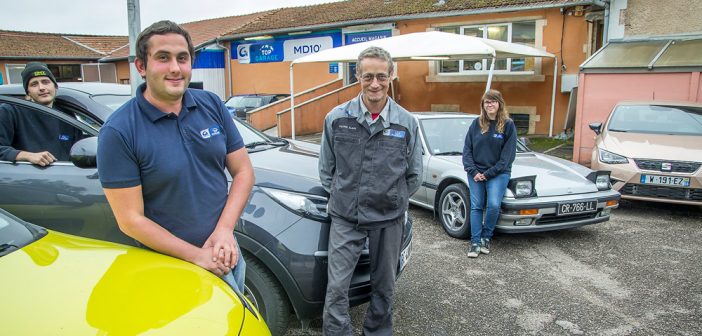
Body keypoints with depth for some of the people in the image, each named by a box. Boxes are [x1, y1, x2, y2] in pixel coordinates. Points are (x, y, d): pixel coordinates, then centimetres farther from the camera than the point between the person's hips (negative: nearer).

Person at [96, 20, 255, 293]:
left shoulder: (212, 105, -3)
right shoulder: (118, 132, -16)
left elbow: (243, 171, -1)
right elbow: (130, 220, -16)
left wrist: (224, 230, -14)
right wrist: (198, 255, -19)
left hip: (227, 253, 5)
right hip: (168, 264, -5)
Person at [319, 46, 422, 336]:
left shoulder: (406, 122, -3)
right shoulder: (337, 118, -4)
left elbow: (414, 175, 7)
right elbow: (326, 168, 6)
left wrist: (393, 200, 5)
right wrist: (340, 197, 5)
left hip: (389, 219, 1)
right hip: (345, 218, -1)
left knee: (384, 287, 16)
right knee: (336, 289, -3)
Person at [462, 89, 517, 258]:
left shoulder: (508, 125, -2)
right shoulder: (476, 124, 6)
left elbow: (508, 155, -6)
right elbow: (467, 150, 5)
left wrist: (489, 173, -11)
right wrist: (473, 171, -8)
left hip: (498, 173, -2)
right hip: (476, 173, 2)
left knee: (493, 205, -16)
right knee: (476, 206, -1)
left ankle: (486, 237, 5)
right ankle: (475, 242, 5)